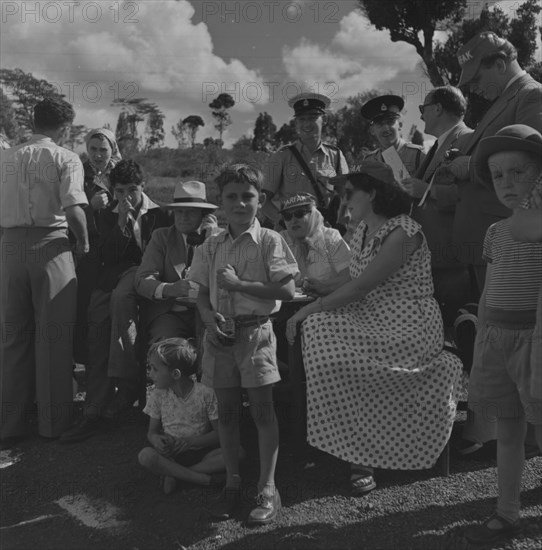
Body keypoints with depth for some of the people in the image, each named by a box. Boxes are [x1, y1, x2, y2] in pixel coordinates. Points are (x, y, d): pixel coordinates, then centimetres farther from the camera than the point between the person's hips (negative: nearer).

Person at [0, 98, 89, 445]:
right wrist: (84, 242, -1)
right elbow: (74, 209, -15)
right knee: (53, 336, 4)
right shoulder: (65, 158, -1)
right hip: (50, 244, -4)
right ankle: (54, 422, 13)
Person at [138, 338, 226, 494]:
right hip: (171, 453, 1)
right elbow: (152, 431, 5)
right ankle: (199, 477, -24)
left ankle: (174, 473, -20)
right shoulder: (158, 395, -1)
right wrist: (156, 439, -20)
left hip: (200, 451, -1)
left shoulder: (206, 394, -12)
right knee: (145, 455, -30)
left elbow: (219, 433, -9)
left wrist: (189, 441, -21)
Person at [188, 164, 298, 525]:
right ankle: (233, 482, 27)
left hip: (255, 331, -4)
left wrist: (238, 282, -16)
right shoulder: (211, 246, 8)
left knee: (262, 409, 1)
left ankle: (268, 489, 14)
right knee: (226, 410, 11)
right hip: (220, 332, 4)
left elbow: (287, 290, -13)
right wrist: (209, 317, -11)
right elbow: (203, 293, 10)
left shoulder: (269, 241, -5)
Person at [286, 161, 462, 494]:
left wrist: (309, 310, -18)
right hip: (373, 321, 8)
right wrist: (315, 307, -6)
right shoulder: (362, 232, 10)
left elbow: (360, 287, -21)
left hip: (408, 327, -8)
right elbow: (354, 286, 9)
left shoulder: (402, 233, -17)